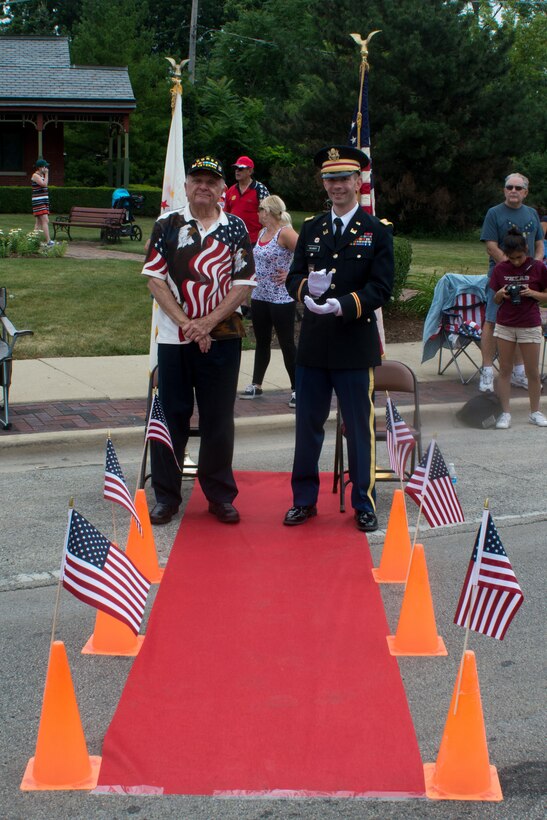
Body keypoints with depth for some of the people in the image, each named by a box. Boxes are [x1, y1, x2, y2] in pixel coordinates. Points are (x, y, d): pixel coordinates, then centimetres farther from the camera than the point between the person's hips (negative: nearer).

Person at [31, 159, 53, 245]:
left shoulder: (42, 175, 17)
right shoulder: (35, 175, -10)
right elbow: (44, 184, -20)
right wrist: (46, 174, -13)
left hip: (44, 202, 10)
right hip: (38, 202, -10)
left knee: (38, 223, 8)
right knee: (45, 221, -17)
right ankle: (48, 241, -22)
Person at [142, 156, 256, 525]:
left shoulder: (235, 228, 3)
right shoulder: (168, 225, 3)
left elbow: (244, 283, -1)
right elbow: (155, 279, -1)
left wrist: (208, 322, -12)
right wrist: (185, 323, -11)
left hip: (222, 337, 0)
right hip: (174, 338, 0)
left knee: (219, 419, 5)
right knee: (172, 415, 5)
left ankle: (220, 495, 17)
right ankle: (166, 495, 16)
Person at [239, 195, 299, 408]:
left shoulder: (285, 233, -14)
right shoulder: (262, 233, 11)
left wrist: (292, 274, -16)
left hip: (281, 299, -8)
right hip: (259, 296, 8)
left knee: (287, 343, -2)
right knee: (262, 341, 16)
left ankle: (296, 388, 6)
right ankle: (256, 384, 25)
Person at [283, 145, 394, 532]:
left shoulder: (377, 231, -1)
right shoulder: (311, 228, 12)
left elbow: (382, 287, -8)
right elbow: (294, 276, 10)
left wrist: (344, 305, -23)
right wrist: (308, 287, -14)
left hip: (357, 345, -4)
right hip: (313, 343, 4)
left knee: (361, 428, 4)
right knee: (308, 425, 9)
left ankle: (364, 504, 17)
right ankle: (304, 499, 22)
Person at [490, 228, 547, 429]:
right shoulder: (500, 269, 0)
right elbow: (495, 300, 8)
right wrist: (501, 294, -14)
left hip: (530, 325, -2)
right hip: (504, 324, 2)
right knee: (505, 370, 4)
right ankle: (505, 413, 10)